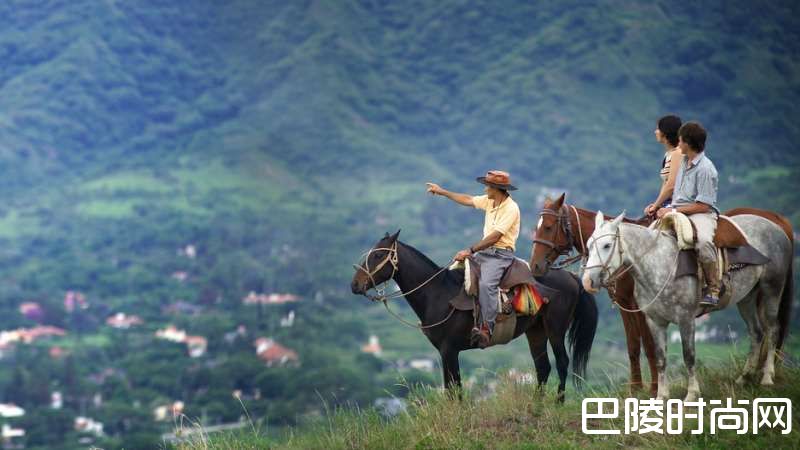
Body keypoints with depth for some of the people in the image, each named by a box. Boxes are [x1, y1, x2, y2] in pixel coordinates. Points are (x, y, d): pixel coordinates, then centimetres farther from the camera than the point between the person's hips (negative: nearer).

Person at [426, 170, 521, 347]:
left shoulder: (510, 208, -17)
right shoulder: (489, 201, 9)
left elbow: (494, 237, -22)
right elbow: (467, 200, 23)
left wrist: (470, 251, -23)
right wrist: (441, 191, 27)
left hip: (500, 254, -9)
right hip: (484, 251, 9)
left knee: (485, 284, -32)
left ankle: (487, 328, -36)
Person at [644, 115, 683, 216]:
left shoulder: (677, 153, -12)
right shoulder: (668, 153, 17)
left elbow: (671, 186, -17)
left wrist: (655, 206, -9)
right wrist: (656, 204, 4)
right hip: (666, 204, 8)